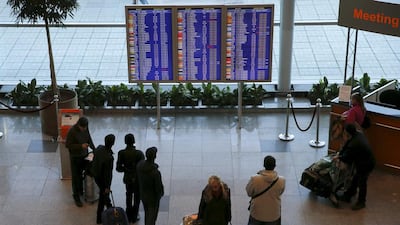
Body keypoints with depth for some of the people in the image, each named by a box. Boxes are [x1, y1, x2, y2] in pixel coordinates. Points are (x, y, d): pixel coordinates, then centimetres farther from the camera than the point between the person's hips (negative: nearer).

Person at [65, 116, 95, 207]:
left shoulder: (86, 129, -5)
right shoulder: (72, 131, -24)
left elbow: (89, 139, 11)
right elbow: (67, 145, -20)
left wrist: (93, 148, 0)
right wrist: (81, 146, -28)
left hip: (84, 155, 6)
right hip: (75, 157, -6)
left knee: (83, 175, 16)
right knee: (76, 177, 2)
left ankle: (81, 191, 34)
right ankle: (76, 196, 12)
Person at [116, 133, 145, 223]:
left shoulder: (121, 153, -17)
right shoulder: (139, 153, -24)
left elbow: (118, 168, -12)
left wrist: (126, 169, 7)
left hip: (127, 178, 3)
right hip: (137, 179, -3)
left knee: (129, 196, 24)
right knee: (137, 197, 18)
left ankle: (129, 216, 33)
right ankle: (134, 216, 25)